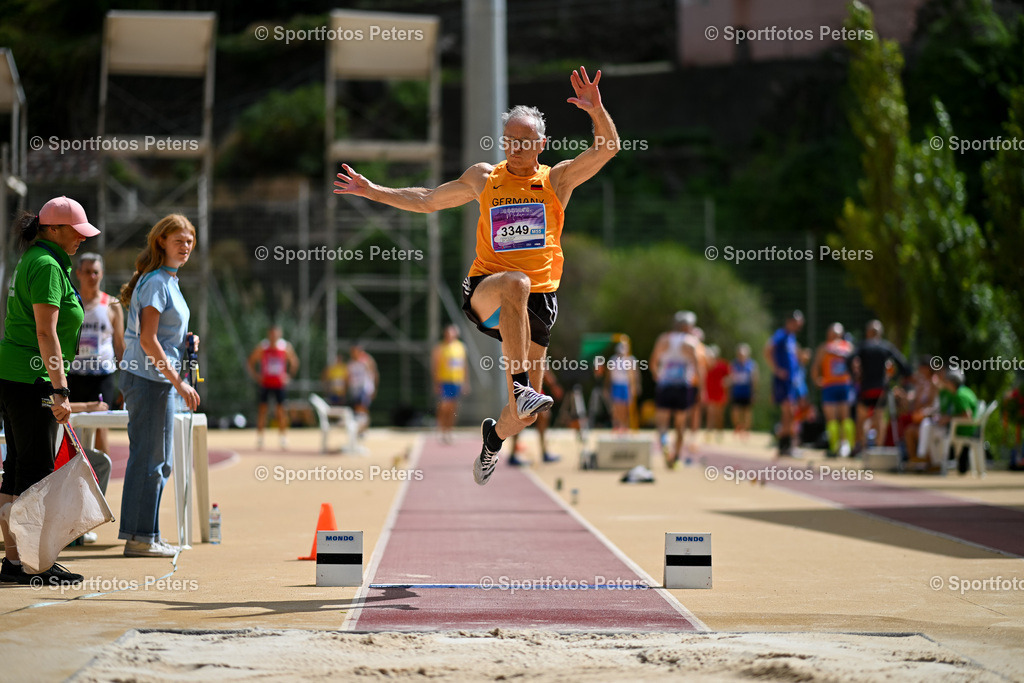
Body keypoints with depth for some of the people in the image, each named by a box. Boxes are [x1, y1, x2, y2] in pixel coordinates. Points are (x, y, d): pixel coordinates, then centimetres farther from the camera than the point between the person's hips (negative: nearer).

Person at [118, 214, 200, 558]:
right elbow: (148, 340, -20)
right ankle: (140, 538, -1)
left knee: (159, 461, 14)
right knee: (148, 459, -6)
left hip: (158, 378, 10)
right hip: (148, 379, -10)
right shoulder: (156, 282, -14)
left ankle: (146, 535, 20)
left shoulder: (168, 281, 16)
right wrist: (179, 383, -20)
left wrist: (185, 341, 7)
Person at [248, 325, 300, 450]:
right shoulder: (262, 347, -5)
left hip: (279, 384, 0)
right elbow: (250, 361, 5)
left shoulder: (286, 347, -3)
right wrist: (255, 375, -6)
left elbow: (294, 362, 11)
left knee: (280, 410, -2)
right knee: (262, 409, -3)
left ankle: (284, 439, 6)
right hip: (265, 383, 0)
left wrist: (289, 375, 1)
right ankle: (259, 438, 6)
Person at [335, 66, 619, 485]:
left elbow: (606, 149, -7)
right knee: (516, 283, -40)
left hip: (538, 300, 1)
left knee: (525, 414, -1)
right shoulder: (483, 178, 11)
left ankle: (495, 433, 37)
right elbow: (427, 200, 22)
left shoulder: (558, 179, 7)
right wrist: (373, 191, 18)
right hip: (484, 292, -1)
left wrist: (596, 111, -24)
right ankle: (520, 387, -46)